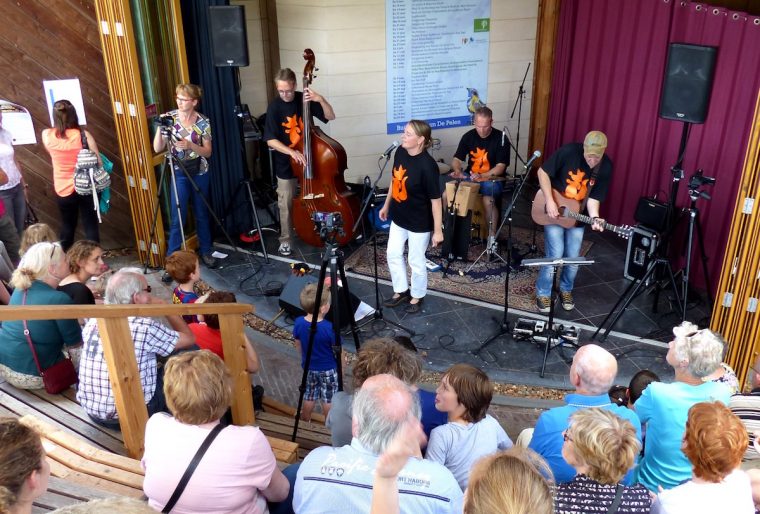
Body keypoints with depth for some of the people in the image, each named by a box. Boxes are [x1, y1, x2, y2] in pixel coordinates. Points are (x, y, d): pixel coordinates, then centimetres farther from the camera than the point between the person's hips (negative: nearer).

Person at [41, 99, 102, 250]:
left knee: (67, 227, 18)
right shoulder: (83, 135, -13)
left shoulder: (47, 135, -6)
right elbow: (98, 163, -11)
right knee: (91, 226, 5)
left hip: (63, 190, 2)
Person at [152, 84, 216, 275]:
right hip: (179, 173, -1)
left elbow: (207, 152, -5)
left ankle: (205, 251, 28)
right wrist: (160, 128, -23)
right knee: (177, 217, -4)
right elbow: (157, 149, -8)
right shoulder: (169, 118, -5)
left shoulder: (203, 122, -7)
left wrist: (190, 145, -22)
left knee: (201, 215, 12)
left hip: (200, 172, 1)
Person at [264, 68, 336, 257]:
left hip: (307, 159, 2)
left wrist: (321, 99, -25)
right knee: (286, 203, 8)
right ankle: (285, 239, 23)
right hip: (286, 163, -2)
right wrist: (292, 152, -31)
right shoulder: (274, 107, -14)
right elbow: (270, 140, -18)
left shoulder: (304, 99, -7)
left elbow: (330, 116, -7)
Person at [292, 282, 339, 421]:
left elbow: (298, 346, 0)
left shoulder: (299, 323, -17)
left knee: (309, 396, 23)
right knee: (328, 399, 16)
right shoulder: (330, 328, -30)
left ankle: (305, 421, 41)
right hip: (328, 369, -4)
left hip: (308, 368, 4)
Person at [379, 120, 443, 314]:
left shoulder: (427, 165, -27)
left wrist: (438, 230, -17)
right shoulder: (400, 152, -7)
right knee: (393, 254, 18)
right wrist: (386, 205, 17)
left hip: (419, 222, -7)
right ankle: (401, 291, 40)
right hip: (398, 217, 7)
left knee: (416, 261, 11)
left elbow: (436, 200, -21)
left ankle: (417, 297, 35)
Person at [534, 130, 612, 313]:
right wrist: (549, 201, -22)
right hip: (554, 210, -3)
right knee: (555, 254, -9)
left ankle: (566, 289, 32)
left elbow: (594, 197, -11)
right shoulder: (568, 151, -24)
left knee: (573, 257, 6)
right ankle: (543, 293, 11)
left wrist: (594, 218, -30)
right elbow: (543, 172, -16)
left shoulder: (606, 168, -14)